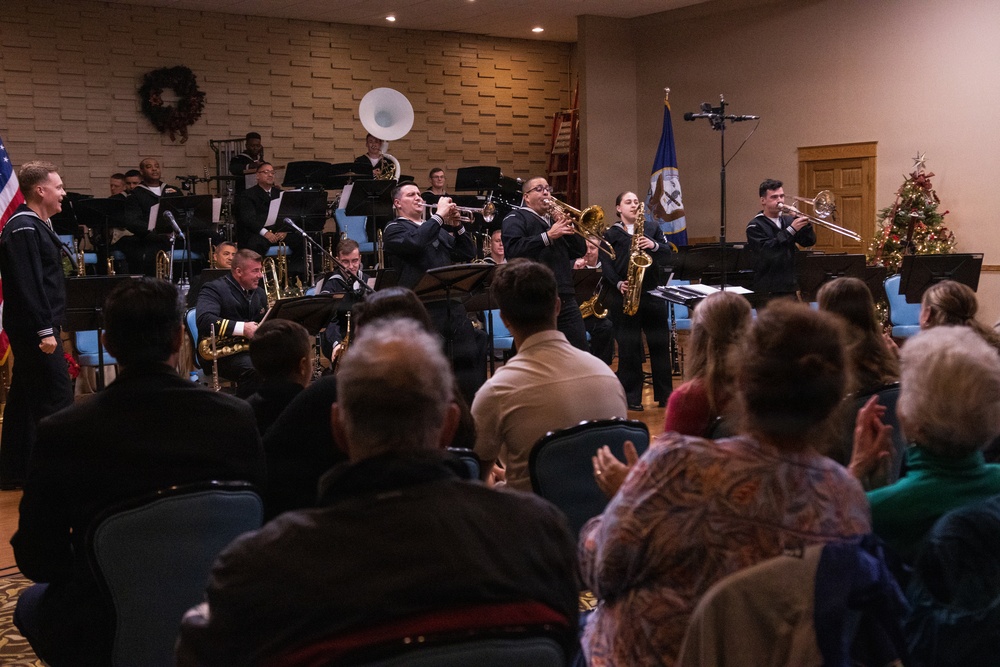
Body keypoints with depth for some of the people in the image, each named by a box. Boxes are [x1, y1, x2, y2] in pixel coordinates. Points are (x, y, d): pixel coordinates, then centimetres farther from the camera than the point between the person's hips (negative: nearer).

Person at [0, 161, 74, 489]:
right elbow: (28, 285, -23)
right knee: (57, 400, -9)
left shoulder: (35, 225, 16)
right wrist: (44, 330, -24)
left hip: (32, 329, 11)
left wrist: (48, 325, 20)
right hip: (33, 329, -11)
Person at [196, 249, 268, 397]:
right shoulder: (214, 289, -8)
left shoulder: (259, 293, 17)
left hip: (252, 349, 7)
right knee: (253, 369, -36)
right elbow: (204, 320, -26)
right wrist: (242, 328, -33)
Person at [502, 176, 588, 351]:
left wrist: (567, 225, 3)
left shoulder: (556, 219, 23)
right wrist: (548, 236, -19)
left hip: (565, 299, 6)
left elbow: (580, 250, 17)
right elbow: (513, 250, -16)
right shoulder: (516, 218, 3)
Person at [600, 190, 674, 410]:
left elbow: (667, 254, 4)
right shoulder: (610, 234, 5)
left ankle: (665, 394, 13)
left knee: (660, 343, 4)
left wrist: (654, 246, -16)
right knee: (629, 346, -1)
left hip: (652, 293, 3)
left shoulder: (652, 229, 14)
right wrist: (618, 283, -18)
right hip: (623, 296, -3)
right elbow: (606, 264, -3)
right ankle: (631, 397, 7)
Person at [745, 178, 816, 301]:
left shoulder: (789, 221, 13)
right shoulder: (755, 226, -3)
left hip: (791, 287, 5)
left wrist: (806, 224, -12)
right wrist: (791, 230, -21)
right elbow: (766, 251, -19)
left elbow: (809, 242, 6)